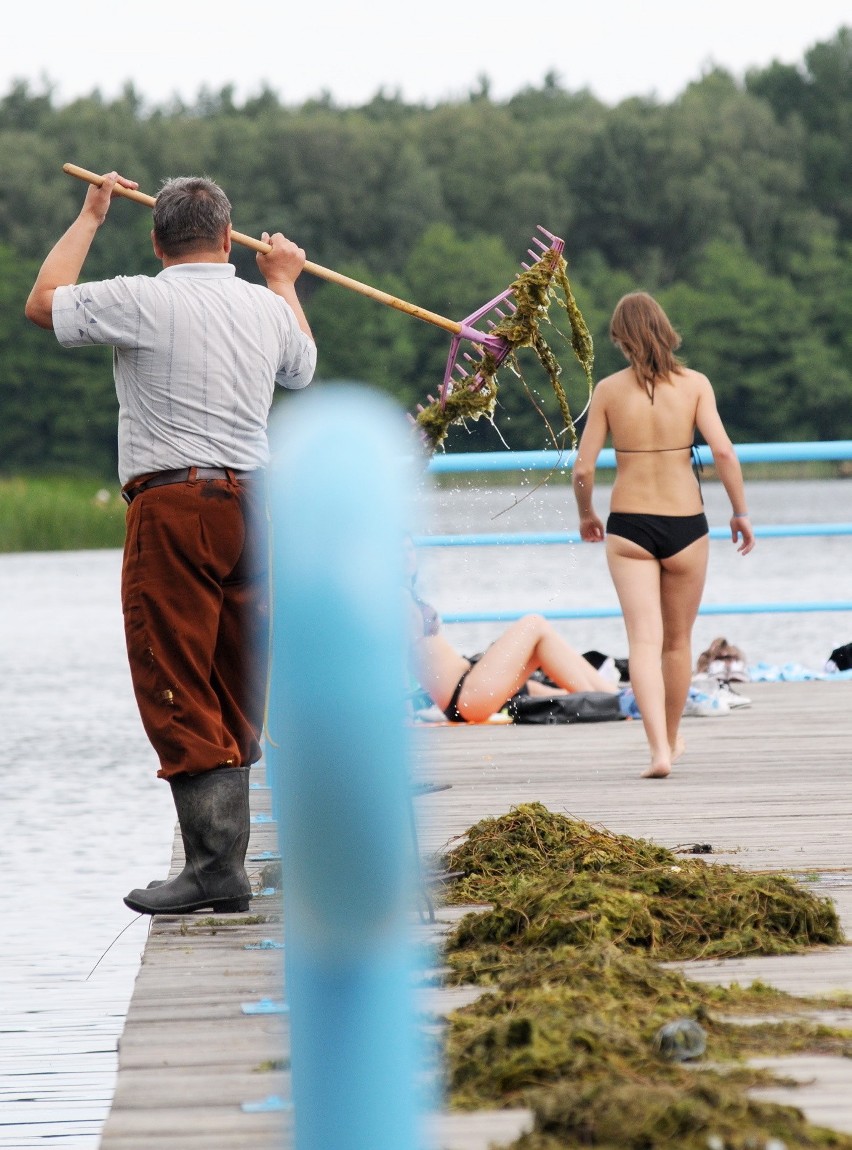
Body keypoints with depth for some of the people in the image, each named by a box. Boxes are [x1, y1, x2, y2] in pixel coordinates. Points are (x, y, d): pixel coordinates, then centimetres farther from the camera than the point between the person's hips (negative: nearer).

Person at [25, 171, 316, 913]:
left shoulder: (142, 302, -7)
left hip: (174, 506, -6)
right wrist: (285, 280, 50)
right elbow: (303, 366, 34)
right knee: (234, 698, 10)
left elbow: (44, 303, 9)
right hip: (252, 504, 6)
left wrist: (90, 219, 21)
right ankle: (228, 867, 11)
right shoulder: (267, 308, 10)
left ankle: (216, 864, -14)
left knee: (176, 691, -6)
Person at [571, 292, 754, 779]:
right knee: (678, 640, 18)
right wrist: (741, 512, -1)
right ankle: (671, 739, 35)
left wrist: (586, 515, 17)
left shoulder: (609, 390, -2)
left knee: (644, 641, -5)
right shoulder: (694, 384, -3)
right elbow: (724, 452, -13)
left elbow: (583, 470, -2)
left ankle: (660, 750, -20)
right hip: (685, 525, 1)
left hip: (628, 526, -1)